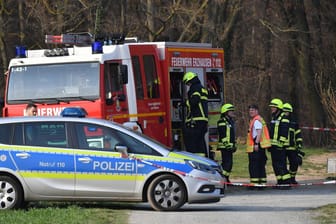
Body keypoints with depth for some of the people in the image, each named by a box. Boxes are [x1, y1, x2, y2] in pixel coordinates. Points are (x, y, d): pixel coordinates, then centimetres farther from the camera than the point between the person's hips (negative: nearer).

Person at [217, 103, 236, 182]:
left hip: (230, 146, 10)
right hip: (225, 146, -10)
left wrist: (233, 145, 23)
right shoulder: (222, 122, -11)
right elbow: (223, 135, -19)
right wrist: (226, 144, -23)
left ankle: (226, 179, 15)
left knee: (229, 163, 10)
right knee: (226, 162, -16)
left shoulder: (231, 121, 20)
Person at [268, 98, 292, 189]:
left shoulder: (283, 118, -10)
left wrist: (281, 143, -21)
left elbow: (284, 133, -16)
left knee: (281, 165, -12)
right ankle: (280, 182, 16)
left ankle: (286, 182, -12)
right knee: (275, 164, 10)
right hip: (273, 145, 9)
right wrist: (270, 144, 24)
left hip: (280, 146, -9)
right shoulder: (273, 118, 19)